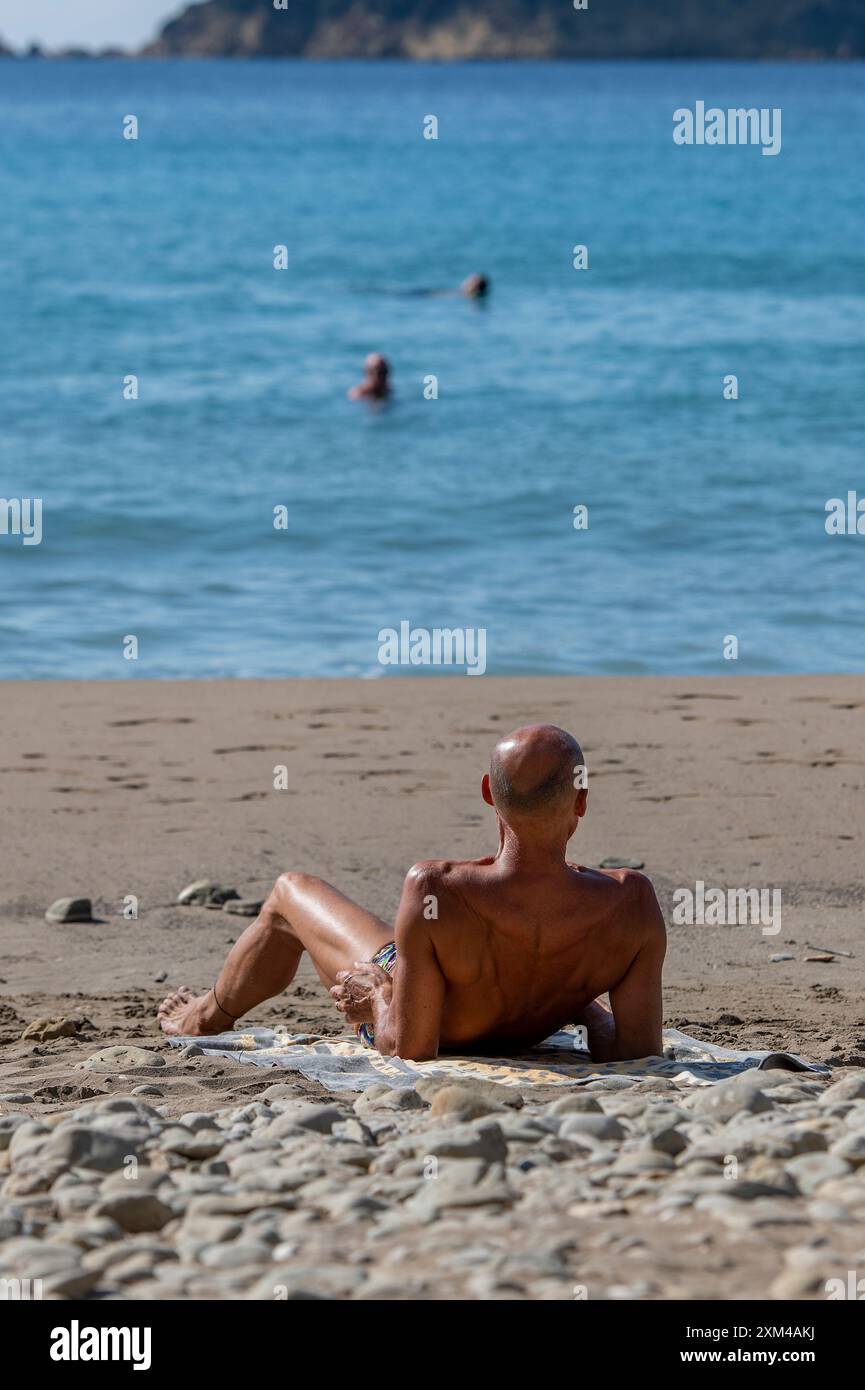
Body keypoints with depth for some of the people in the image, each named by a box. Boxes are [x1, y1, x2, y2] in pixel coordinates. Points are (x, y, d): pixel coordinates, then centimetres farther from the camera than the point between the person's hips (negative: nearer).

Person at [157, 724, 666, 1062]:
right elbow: (639, 1052, -26)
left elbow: (411, 1047, -31)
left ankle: (208, 1016, 56)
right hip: (531, 1034, 2)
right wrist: (597, 1017, -6)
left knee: (291, 891, 27)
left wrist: (377, 1002, -11)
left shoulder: (434, 892, -43)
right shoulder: (631, 903, -38)